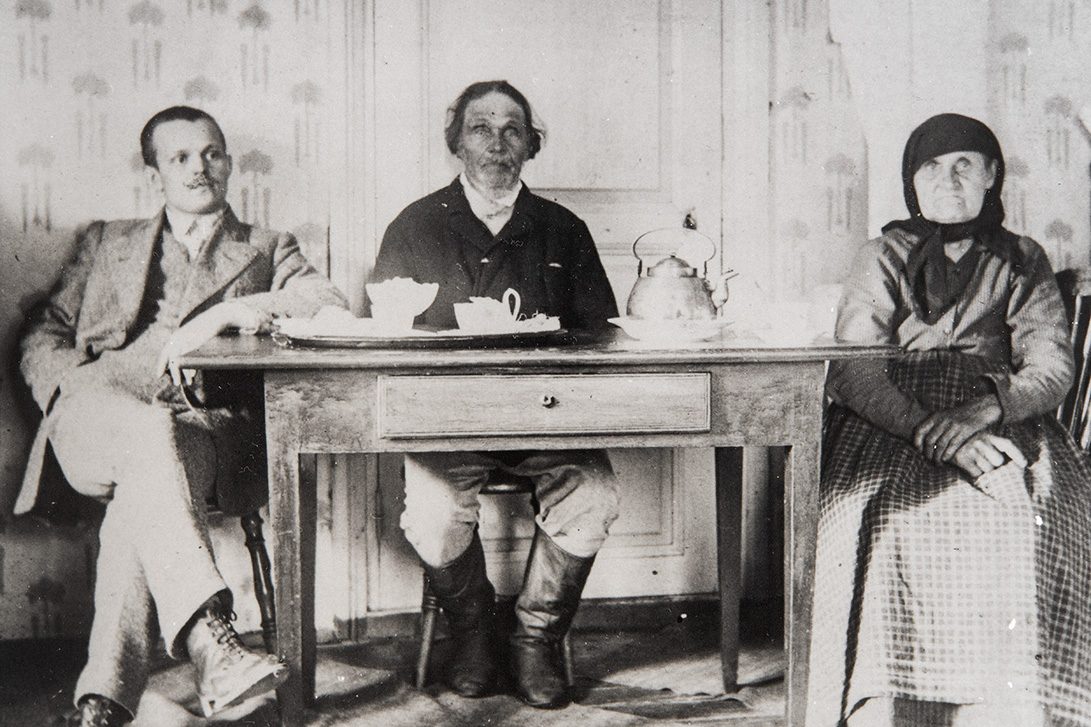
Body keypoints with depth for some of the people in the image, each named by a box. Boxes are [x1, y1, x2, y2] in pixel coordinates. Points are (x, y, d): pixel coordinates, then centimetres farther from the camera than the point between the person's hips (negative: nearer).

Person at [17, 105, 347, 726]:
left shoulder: (268, 251, 27)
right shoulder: (108, 243, 31)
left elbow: (333, 307, 7)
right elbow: (42, 335, 23)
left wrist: (238, 311, -10)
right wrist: (78, 389, 0)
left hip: (212, 426, 0)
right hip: (98, 425, 1)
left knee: (145, 488, -36)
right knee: (153, 431, -38)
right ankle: (211, 642, -55)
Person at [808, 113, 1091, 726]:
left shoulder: (1022, 262, 15)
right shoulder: (884, 259, 10)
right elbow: (852, 373, -4)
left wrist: (982, 409, -19)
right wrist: (933, 437, -20)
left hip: (1001, 422, 1)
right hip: (890, 424, -1)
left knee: (1035, 513, -30)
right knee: (890, 519, -32)